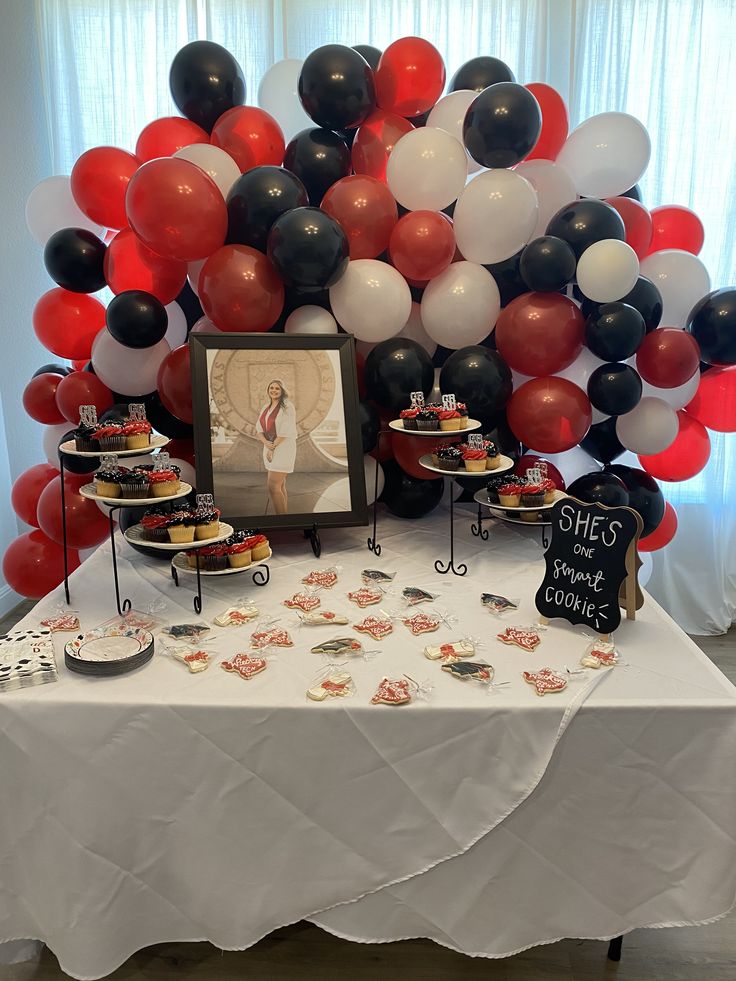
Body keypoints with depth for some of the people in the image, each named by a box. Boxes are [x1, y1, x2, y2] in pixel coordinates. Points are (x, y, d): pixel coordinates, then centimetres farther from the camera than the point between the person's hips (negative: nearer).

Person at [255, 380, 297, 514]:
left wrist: (273, 447, -13)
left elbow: (286, 431, -15)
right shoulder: (265, 408, 14)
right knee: (280, 487, 9)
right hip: (269, 449, 8)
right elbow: (259, 429, 9)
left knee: (273, 487, -13)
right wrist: (266, 443, -10)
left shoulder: (287, 407, -8)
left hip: (283, 448, -8)